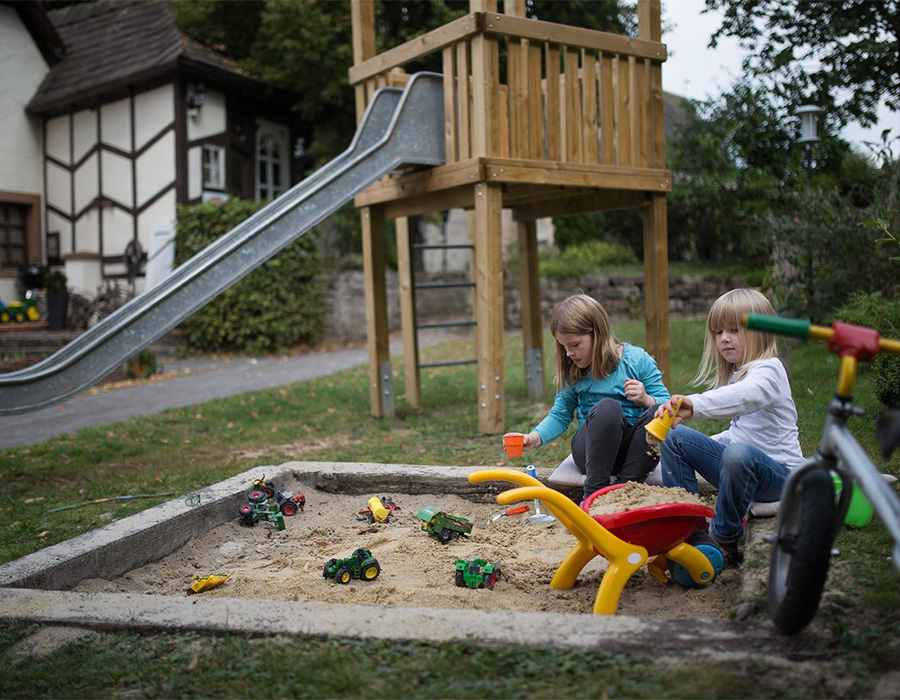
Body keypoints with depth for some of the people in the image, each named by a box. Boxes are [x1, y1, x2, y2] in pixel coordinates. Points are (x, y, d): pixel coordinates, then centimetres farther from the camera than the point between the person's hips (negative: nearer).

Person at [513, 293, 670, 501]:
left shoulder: (637, 359, -3)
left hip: (635, 447, 0)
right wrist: (535, 437, -5)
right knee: (607, 407, -32)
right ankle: (593, 493, -29)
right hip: (592, 451, 0)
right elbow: (560, 416, 13)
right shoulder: (573, 371, 5)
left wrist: (646, 400, -22)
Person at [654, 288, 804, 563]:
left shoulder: (768, 370, -14)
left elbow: (745, 396, -39)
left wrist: (694, 405, -55)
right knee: (674, 436, -1)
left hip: (780, 474, -9)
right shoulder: (738, 373, 15)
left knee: (739, 454, -40)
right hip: (741, 467, 9)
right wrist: (699, 446, 12)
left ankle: (725, 538, -19)